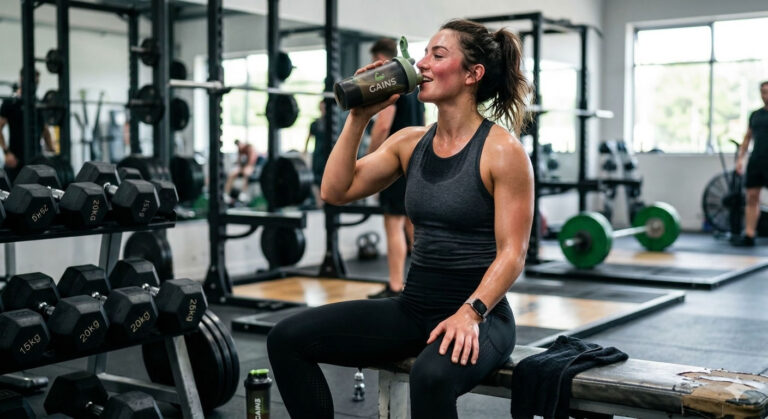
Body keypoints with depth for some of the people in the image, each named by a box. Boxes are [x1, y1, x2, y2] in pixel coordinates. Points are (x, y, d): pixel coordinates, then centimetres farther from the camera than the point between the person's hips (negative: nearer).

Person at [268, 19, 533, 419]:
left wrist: (470, 312, -26)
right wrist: (358, 118, -2)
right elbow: (335, 191, 3)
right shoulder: (409, 142, 8)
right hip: (413, 308, 6)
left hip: (479, 316, -6)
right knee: (287, 337, -5)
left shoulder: (502, 150, -10)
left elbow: (511, 254, -13)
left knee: (432, 374, -40)